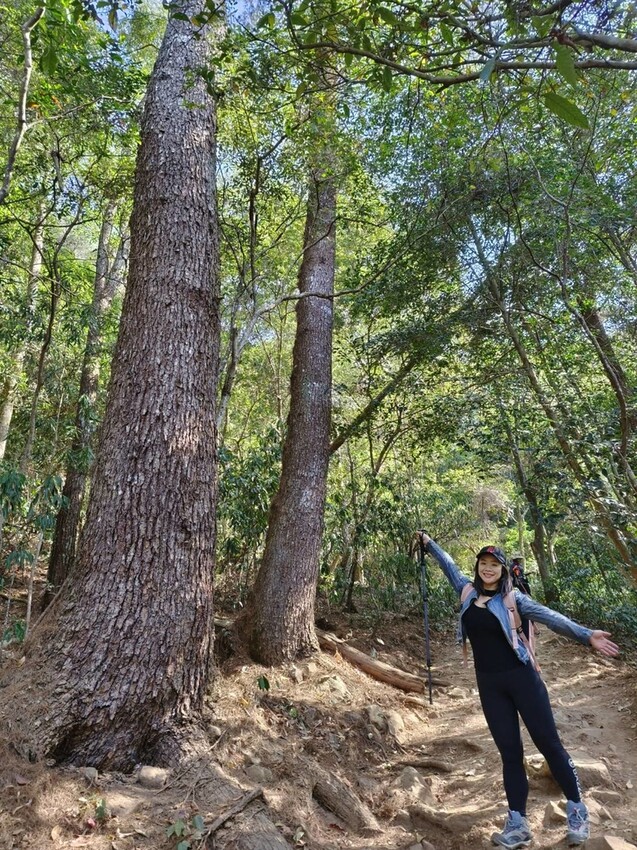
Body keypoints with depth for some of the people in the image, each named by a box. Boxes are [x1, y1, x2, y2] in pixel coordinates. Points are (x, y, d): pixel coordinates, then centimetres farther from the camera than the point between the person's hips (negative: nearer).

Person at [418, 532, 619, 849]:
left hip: (520, 677, -3)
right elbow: (449, 564, 17)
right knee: (510, 752, 8)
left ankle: (577, 810, 22)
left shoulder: (512, 598, -7)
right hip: (489, 684, 3)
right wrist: (429, 543, 27)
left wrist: (586, 635, -29)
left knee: (548, 742, 4)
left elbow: (548, 616, -18)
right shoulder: (468, 591, 2)